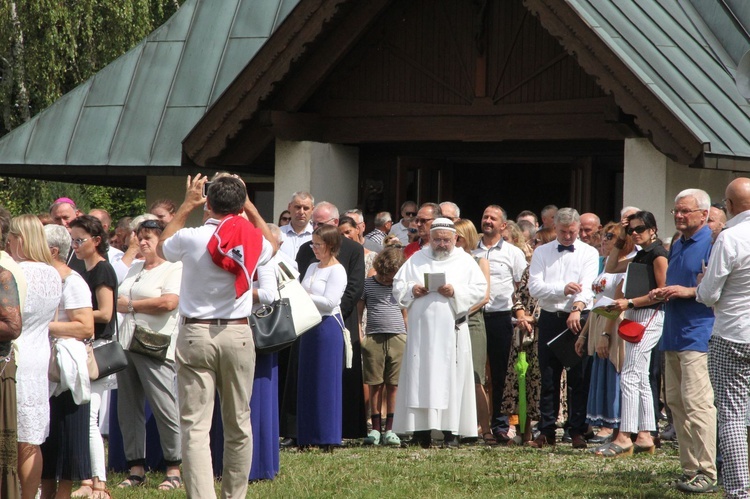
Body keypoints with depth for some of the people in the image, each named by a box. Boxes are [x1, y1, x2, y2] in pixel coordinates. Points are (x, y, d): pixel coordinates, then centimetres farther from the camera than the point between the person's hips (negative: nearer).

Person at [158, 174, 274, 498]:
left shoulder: (190, 238, -10)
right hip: (238, 335, 3)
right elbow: (272, 246, 25)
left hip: (196, 335, -3)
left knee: (195, 426, -6)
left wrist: (186, 206, 18)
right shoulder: (254, 240, -2)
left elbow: (161, 248, 14)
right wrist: (250, 208, 25)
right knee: (238, 424, 14)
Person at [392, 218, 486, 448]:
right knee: (420, 377, -3)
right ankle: (421, 429, -2)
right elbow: (397, 286, 13)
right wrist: (412, 290, -7)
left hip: (452, 330, -2)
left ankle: (451, 431, -4)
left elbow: (480, 289, 2)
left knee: (451, 378, -5)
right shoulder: (416, 260, 16)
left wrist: (456, 291, -13)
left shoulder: (465, 261, 10)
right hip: (421, 328, 2)